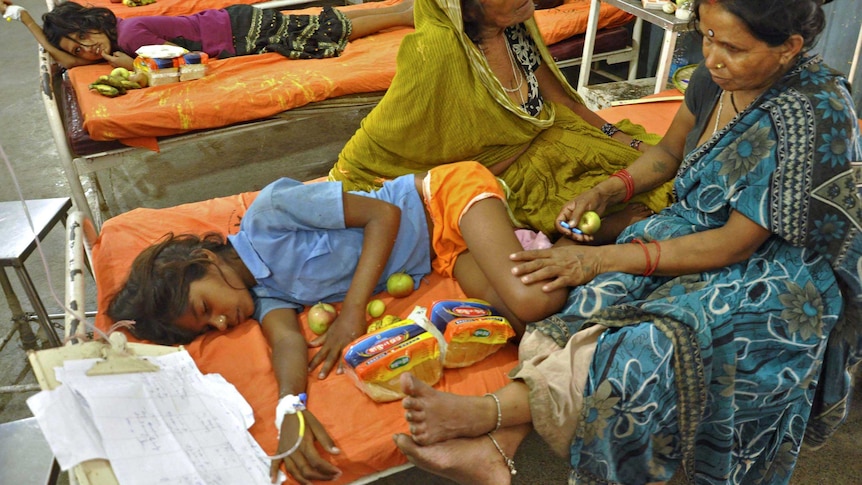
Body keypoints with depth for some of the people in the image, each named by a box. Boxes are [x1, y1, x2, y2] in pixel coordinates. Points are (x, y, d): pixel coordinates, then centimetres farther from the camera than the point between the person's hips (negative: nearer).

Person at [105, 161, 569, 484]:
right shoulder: (265, 296, 1)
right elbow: (288, 340, -17)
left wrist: (354, 310, -25)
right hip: (440, 257, 5)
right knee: (524, 316, -19)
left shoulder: (267, 214, -20)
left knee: (532, 301, -25)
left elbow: (384, 214, -20)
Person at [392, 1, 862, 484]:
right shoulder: (720, 73, -5)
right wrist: (606, 191, -7)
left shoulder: (812, 118, -26)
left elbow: (735, 245, -25)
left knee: (663, 339, -35)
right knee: (603, 298, -25)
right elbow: (670, 151, 12)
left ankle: (491, 411, -39)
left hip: (783, 274, -5)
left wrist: (604, 258, -29)